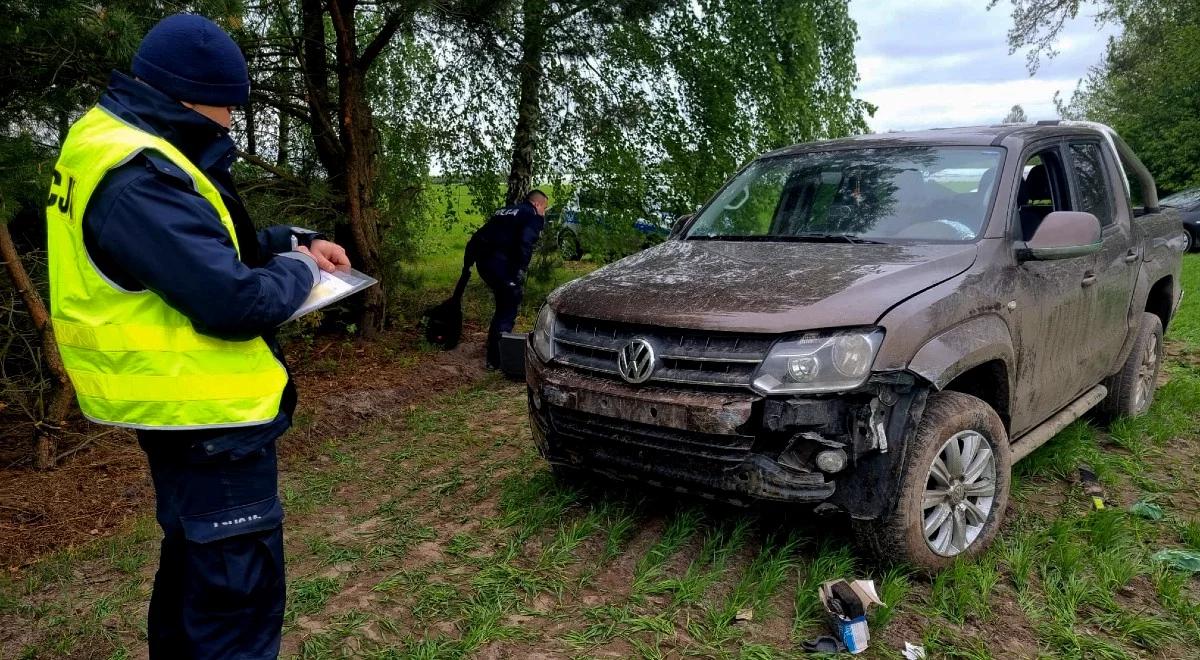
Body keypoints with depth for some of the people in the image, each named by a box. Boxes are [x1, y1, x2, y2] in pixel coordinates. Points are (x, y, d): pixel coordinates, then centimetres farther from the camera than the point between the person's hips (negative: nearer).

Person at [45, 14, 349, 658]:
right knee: (236, 586, -2)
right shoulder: (137, 177, -25)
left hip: (179, 400, 11)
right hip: (206, 411, -11)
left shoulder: (117, 144, 9)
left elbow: (204, 240, 20)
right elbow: (234, 303, -31)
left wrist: (291, 240, 7)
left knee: (193, 560, 26)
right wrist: (297, 269, -11)